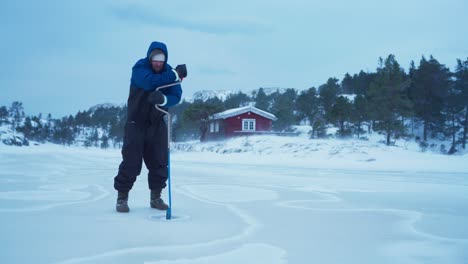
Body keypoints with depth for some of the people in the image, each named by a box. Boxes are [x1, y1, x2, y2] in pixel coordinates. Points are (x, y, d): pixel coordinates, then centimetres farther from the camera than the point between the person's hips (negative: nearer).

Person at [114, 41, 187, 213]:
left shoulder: (169, 72, -2)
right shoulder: (139, 68, -13)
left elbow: (176, 97, -13)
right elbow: (150, 82, -34)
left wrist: (163, 99, -35)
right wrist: (175, 75, -30)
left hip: (157, 124, 4)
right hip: (136, 122, -4)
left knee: (159, 162, 5)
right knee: (131, 161, -6)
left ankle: (156, 197, 18)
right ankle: (122, 197, 6)